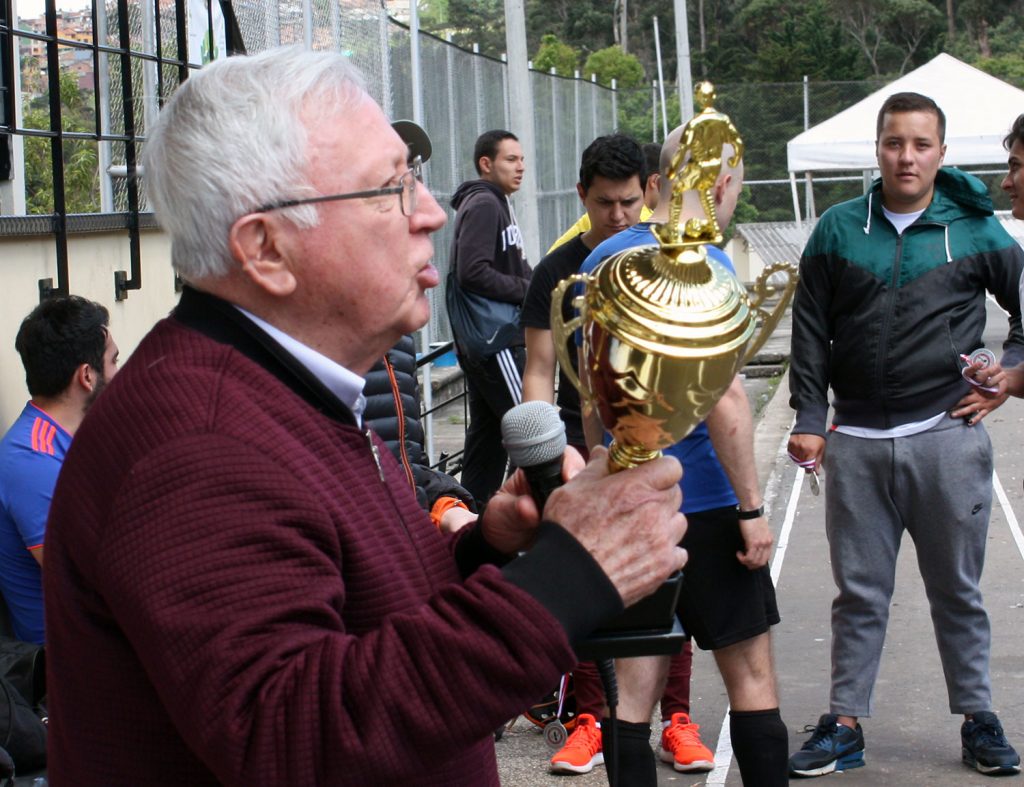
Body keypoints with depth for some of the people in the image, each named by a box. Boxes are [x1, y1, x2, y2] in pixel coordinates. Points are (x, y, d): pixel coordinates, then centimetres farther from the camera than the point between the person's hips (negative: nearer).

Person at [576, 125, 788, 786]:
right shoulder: (703, 263, -14)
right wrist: (753, 507, -15)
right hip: (703, 504, -6)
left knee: (635, 687, 8)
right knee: (751, 676, 6)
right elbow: (724, 396, -19)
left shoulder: (602, 260, 8)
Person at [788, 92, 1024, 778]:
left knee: (958, 589, 10)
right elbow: (811, 332, 6)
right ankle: (845, 726, 15)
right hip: (858, 444, 1)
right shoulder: (839, 230, 4)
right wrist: (809, 420, 1)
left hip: (948, 437, -1)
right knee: (859, 593, 8)